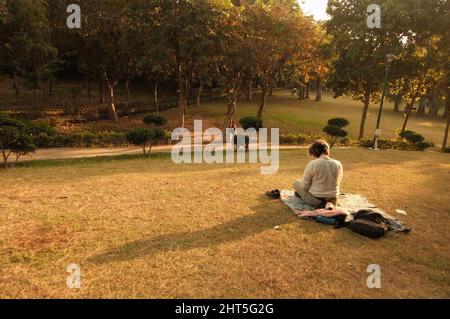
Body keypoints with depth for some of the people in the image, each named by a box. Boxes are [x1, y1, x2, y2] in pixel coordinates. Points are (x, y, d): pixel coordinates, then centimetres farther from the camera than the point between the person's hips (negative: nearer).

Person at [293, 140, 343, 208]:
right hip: (333, 200, 6)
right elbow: (338, 184, 8)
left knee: (296, 182, 15)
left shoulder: (312, 164, -17)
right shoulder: (338, 164, -4)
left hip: (315, 200, -6)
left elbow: (305, 186, -10)